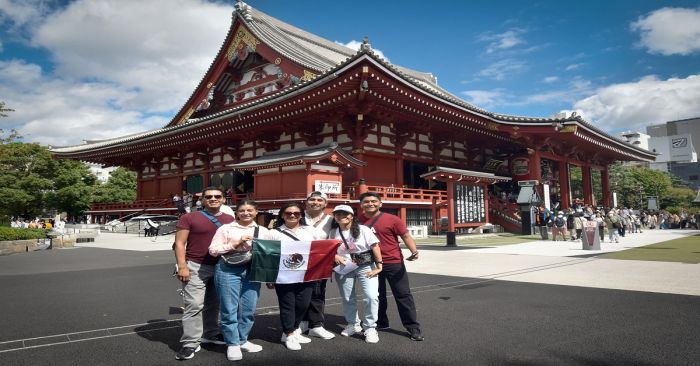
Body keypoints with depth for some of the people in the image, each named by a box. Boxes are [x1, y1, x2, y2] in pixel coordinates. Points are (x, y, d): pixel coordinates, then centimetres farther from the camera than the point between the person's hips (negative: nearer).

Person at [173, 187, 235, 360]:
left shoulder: (231, 220, 9)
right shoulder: (189, 218, -2)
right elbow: (180, 243, -5)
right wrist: (182, 266, -13)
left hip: (222, 268, 4)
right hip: (196, 267, -4)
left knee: (214, 304, 14)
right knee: (194, 305, -7)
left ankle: (210, 334, 29)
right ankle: (190, 343, 2)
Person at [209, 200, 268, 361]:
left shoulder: (263, 231, 11)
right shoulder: (226, 228, 1)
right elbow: (213, 250, -3)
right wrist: (234, 244, -12)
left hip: (252, 271, 3)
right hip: (228, 270, -3)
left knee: (248, 309, 9)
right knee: (229, 309, 2)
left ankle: (242, 340, 27)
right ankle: (232, 344, 16)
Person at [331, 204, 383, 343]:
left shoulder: (363, 229, -7)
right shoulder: (333, 232, 3)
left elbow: (375, 247, -8)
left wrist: (379, 266, -14)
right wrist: (335, 256, -11)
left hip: (366, 266, -3)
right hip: (343, 268, 3)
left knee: (371, 296, -14)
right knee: (347, 298, 12)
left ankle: (370, 328, 1)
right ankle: (353, 324, 33)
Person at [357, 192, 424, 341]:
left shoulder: (392, 219, -8)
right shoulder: (358, 221, 2)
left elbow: (406, 236, -9)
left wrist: (414, 251, -24)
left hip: (394, 263, -3)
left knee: (403, 294, 1)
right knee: (376, 295, 16)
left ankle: (413, 328, 9)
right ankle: (380, 323, 33)